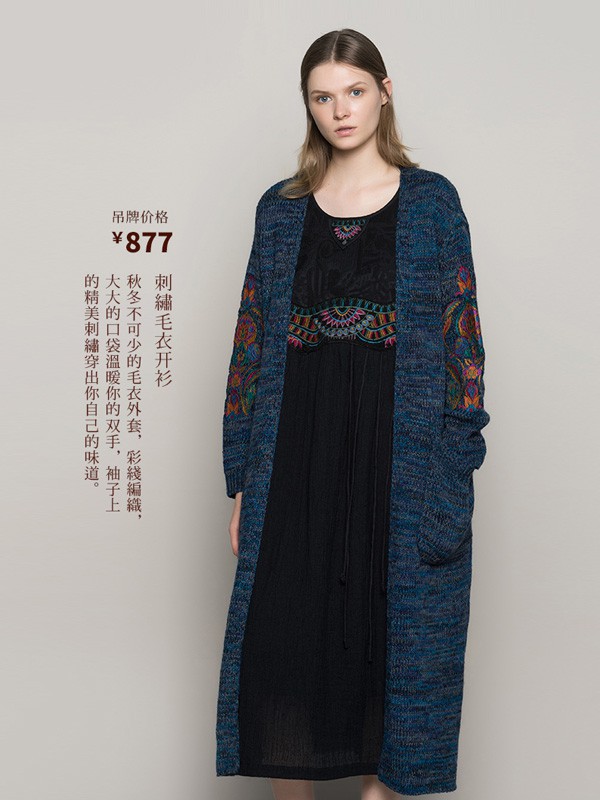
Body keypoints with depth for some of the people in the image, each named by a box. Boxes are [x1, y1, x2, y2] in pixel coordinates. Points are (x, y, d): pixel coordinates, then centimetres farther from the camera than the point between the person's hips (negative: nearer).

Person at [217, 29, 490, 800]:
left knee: (395, 641, 5)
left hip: (404, 459, -2)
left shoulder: (431, 201, 3)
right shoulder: (282, 208, 9)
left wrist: (456, 474, -7)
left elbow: (460, 334, 0)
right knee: (282, 638, 4)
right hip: (298, 455, 2)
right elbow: (253, 342, 7)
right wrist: (242, 480, 2)